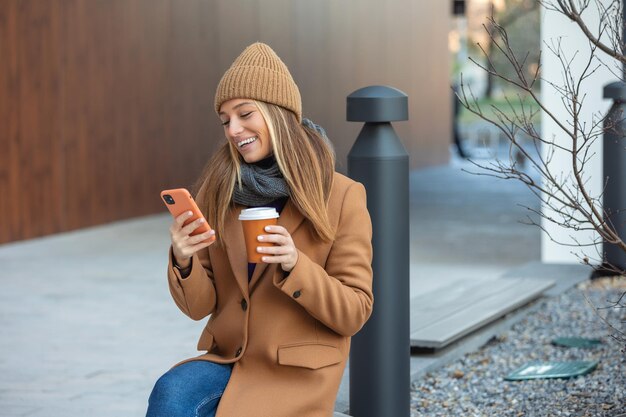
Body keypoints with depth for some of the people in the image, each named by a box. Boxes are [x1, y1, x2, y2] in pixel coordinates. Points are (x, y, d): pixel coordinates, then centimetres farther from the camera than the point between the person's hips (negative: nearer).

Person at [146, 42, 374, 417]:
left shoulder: (341, 196, -6)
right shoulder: (218, 191, 5)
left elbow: (354, 312, -6)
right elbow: (200, 306, 5)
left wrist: (295, 265, -22)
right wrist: (184, 262, -17)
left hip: (296, 375, -4)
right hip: (227, 360, 4)